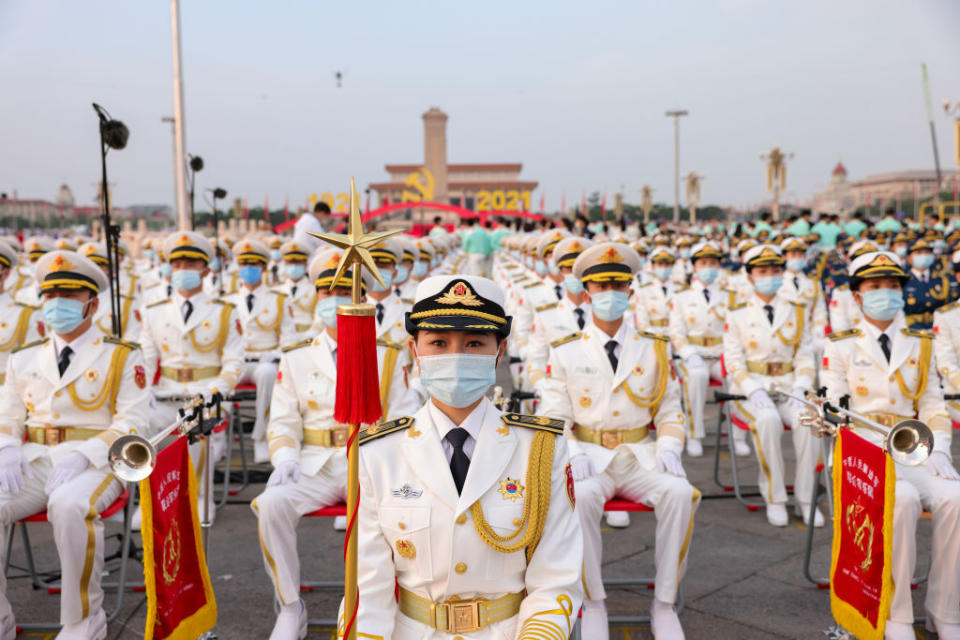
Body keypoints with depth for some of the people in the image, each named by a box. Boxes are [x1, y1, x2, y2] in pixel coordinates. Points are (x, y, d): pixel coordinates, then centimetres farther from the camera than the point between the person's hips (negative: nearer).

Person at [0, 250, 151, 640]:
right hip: (33, 461, 4)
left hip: (94, 462, -4)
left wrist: (80, 456, -20)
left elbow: (132, 424, -5)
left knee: (69, 505, -37)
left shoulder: (123, 357, 4)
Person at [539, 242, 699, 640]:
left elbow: (670, 412, 11)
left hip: (641, 456, 2)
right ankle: (593, 604, -14)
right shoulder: (566, 351, 5)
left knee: (680, 492, -28)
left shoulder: (654, 348, 10)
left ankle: (664, 605, -11)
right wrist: (572, 454, -16)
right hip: (587, 456, -1)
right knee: (580, 496, -34)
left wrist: (669, 449, -9)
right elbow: (554, 416, 2)